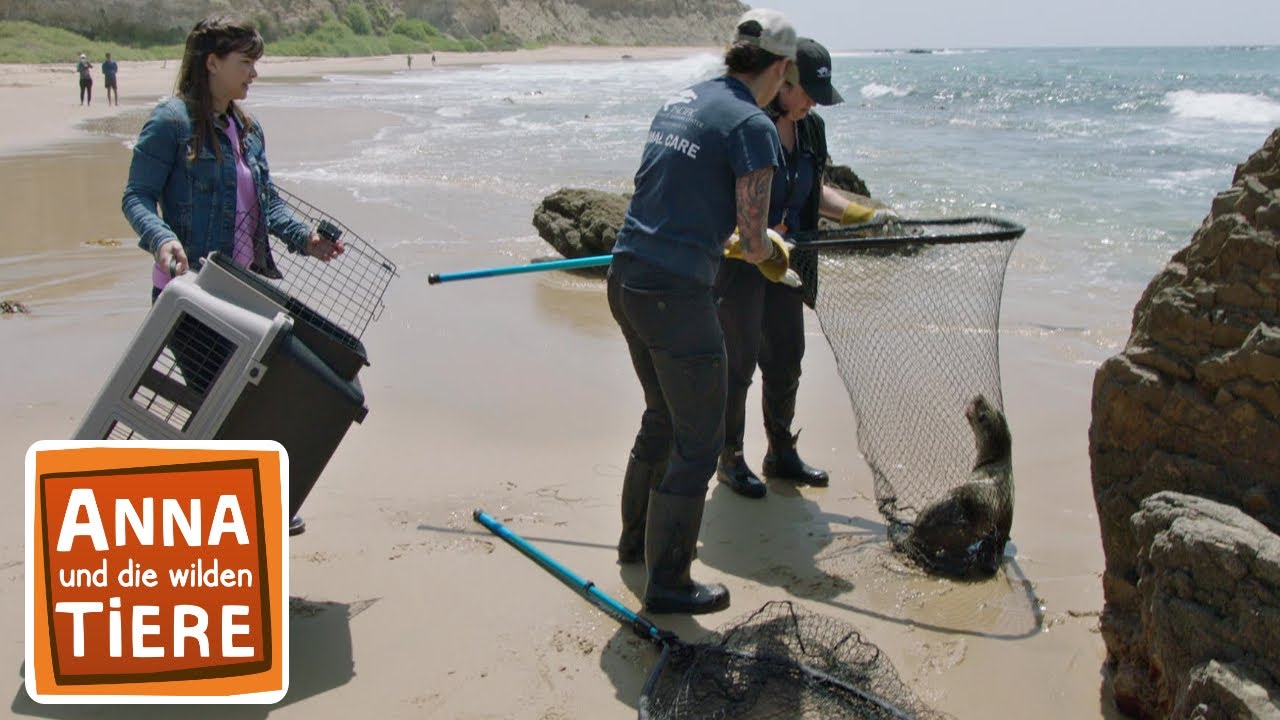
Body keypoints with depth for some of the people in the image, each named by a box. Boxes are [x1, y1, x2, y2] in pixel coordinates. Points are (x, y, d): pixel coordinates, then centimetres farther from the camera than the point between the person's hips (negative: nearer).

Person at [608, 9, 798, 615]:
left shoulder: (678, 101, 12)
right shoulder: (753, 126, -12)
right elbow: (753, 243, -12)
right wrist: (771, 251, 11)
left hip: (625, 279, 9)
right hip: (676, 296, -9)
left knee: (663, 415, 26)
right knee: (698, 439, 5)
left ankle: (638, 537, 41)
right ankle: (667, 582, 15)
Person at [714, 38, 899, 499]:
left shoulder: (810, 130, 7)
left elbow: (815, 194, 18)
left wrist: (866, 216, 8)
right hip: (738, 264, -7)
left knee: (786, 359, 13)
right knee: (739, 362, 1)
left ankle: (781, 453, 29)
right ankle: (730, 460, 17)